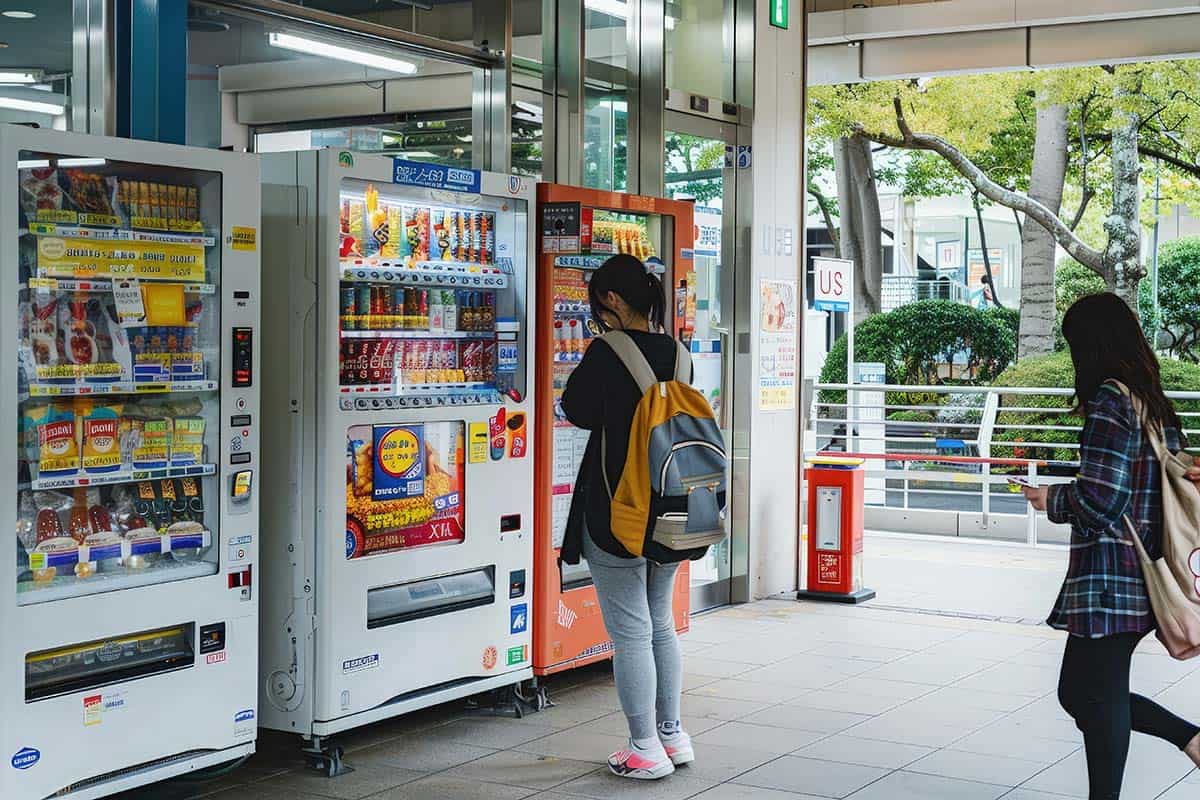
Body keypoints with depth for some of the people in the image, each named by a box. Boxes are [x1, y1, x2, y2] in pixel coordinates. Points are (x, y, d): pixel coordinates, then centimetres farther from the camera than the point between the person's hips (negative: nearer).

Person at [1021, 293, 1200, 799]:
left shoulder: (1110, 400, -14)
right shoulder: (1157, 404, 12)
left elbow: (1098, 499, -19)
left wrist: (1052, 500, -2)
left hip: (1108, 581, -9)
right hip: (1144, 580, 9)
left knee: (1094, 696, 1)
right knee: (1079, 692, 16)